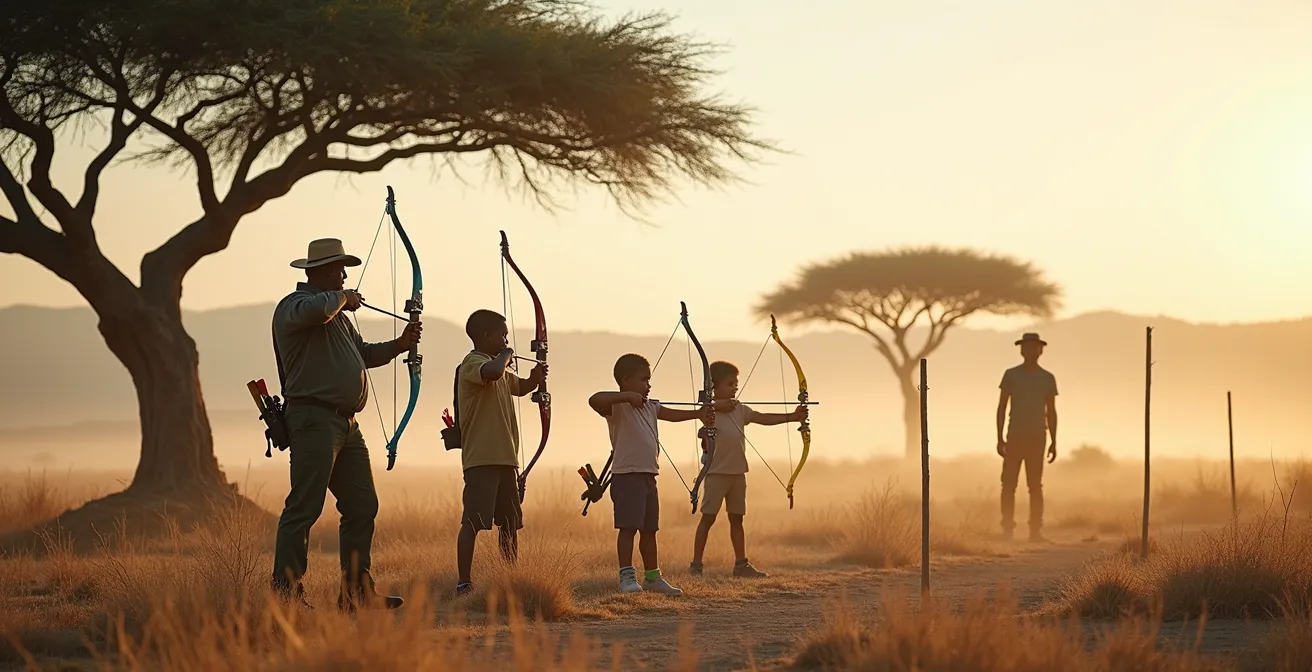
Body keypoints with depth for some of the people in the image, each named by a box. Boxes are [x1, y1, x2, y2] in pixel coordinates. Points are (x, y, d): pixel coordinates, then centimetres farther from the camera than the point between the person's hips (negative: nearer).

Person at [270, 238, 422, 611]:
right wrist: (344, 298, -11)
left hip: (346, 425, 10)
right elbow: (318, 309, -31)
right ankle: (286, 592, -13)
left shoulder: (337, 313, 24)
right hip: (314, 421, -10)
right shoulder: (294, 305, -7)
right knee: (304, 507, -13)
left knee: (362, 506, 10)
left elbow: (363, 353, 31)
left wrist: (399, 345, 16)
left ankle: (356, 591, 15)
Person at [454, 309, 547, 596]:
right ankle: (464, 582, -10)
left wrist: (535, 378, 15)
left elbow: (519, 386, 37)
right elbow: (493, 372, -34)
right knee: (473, 521, -11)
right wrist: (506, 355, -13)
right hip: (481, 458, -10)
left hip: (505, 457, 10)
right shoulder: (473, 363, -10)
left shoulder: (497, 365, 19)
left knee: (510, 523, 14)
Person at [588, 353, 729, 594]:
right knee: (628, 527, -10)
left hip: (648, 475, 9)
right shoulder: (617, 407, -10)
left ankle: (653, 577, 19)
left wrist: (698, 413, 3)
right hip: (627, 475, -9)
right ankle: (627, 577, -8)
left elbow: (673, 414, 19)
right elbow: (594, 400, -28)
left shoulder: (650, 407, 16)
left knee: (649, 529, 13)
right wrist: (627, 395, -34)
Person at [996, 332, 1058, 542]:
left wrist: (1054, 442, 4)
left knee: (1035, 486, -1)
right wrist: (1000, 438, -4)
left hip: (1036, 437, 1)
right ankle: (1008, 529, -5)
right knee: (1009, 484, -6)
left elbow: (1051, 412, 10)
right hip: (1015, 436, -1)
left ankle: (1035, 530, 0)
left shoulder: (1047, 378, 8)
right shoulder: (1011, 375, 4)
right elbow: (1001, 407, 4)